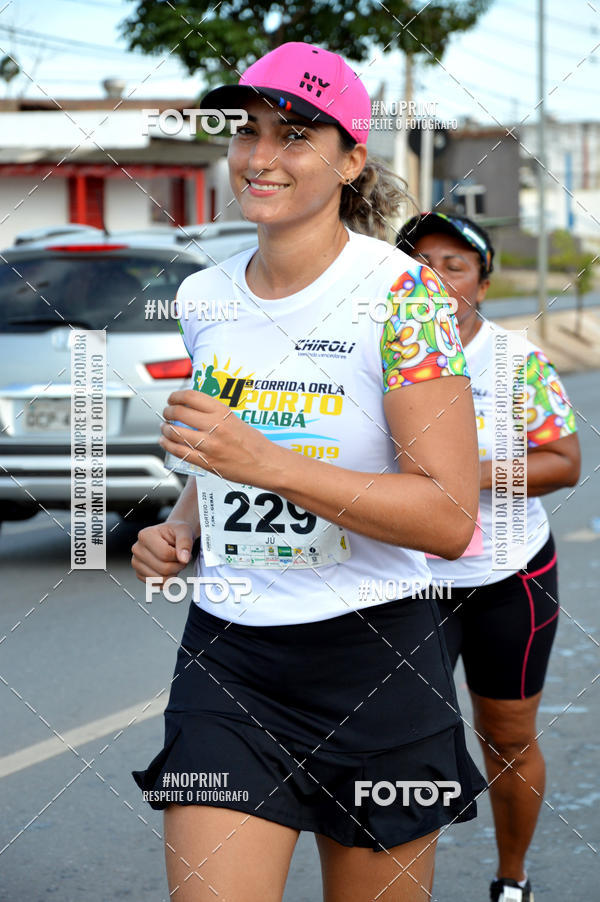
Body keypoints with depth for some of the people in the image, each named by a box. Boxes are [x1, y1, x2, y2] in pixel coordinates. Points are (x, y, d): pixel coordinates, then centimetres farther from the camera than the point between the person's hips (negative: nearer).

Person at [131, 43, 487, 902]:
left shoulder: (401, 294, -11)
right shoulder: (204, 298, 7)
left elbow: (450, 518, -18)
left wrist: (270, 464, -25)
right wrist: (179, 532, 2)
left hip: (376, 657, -4)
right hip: (225, 654, 4)